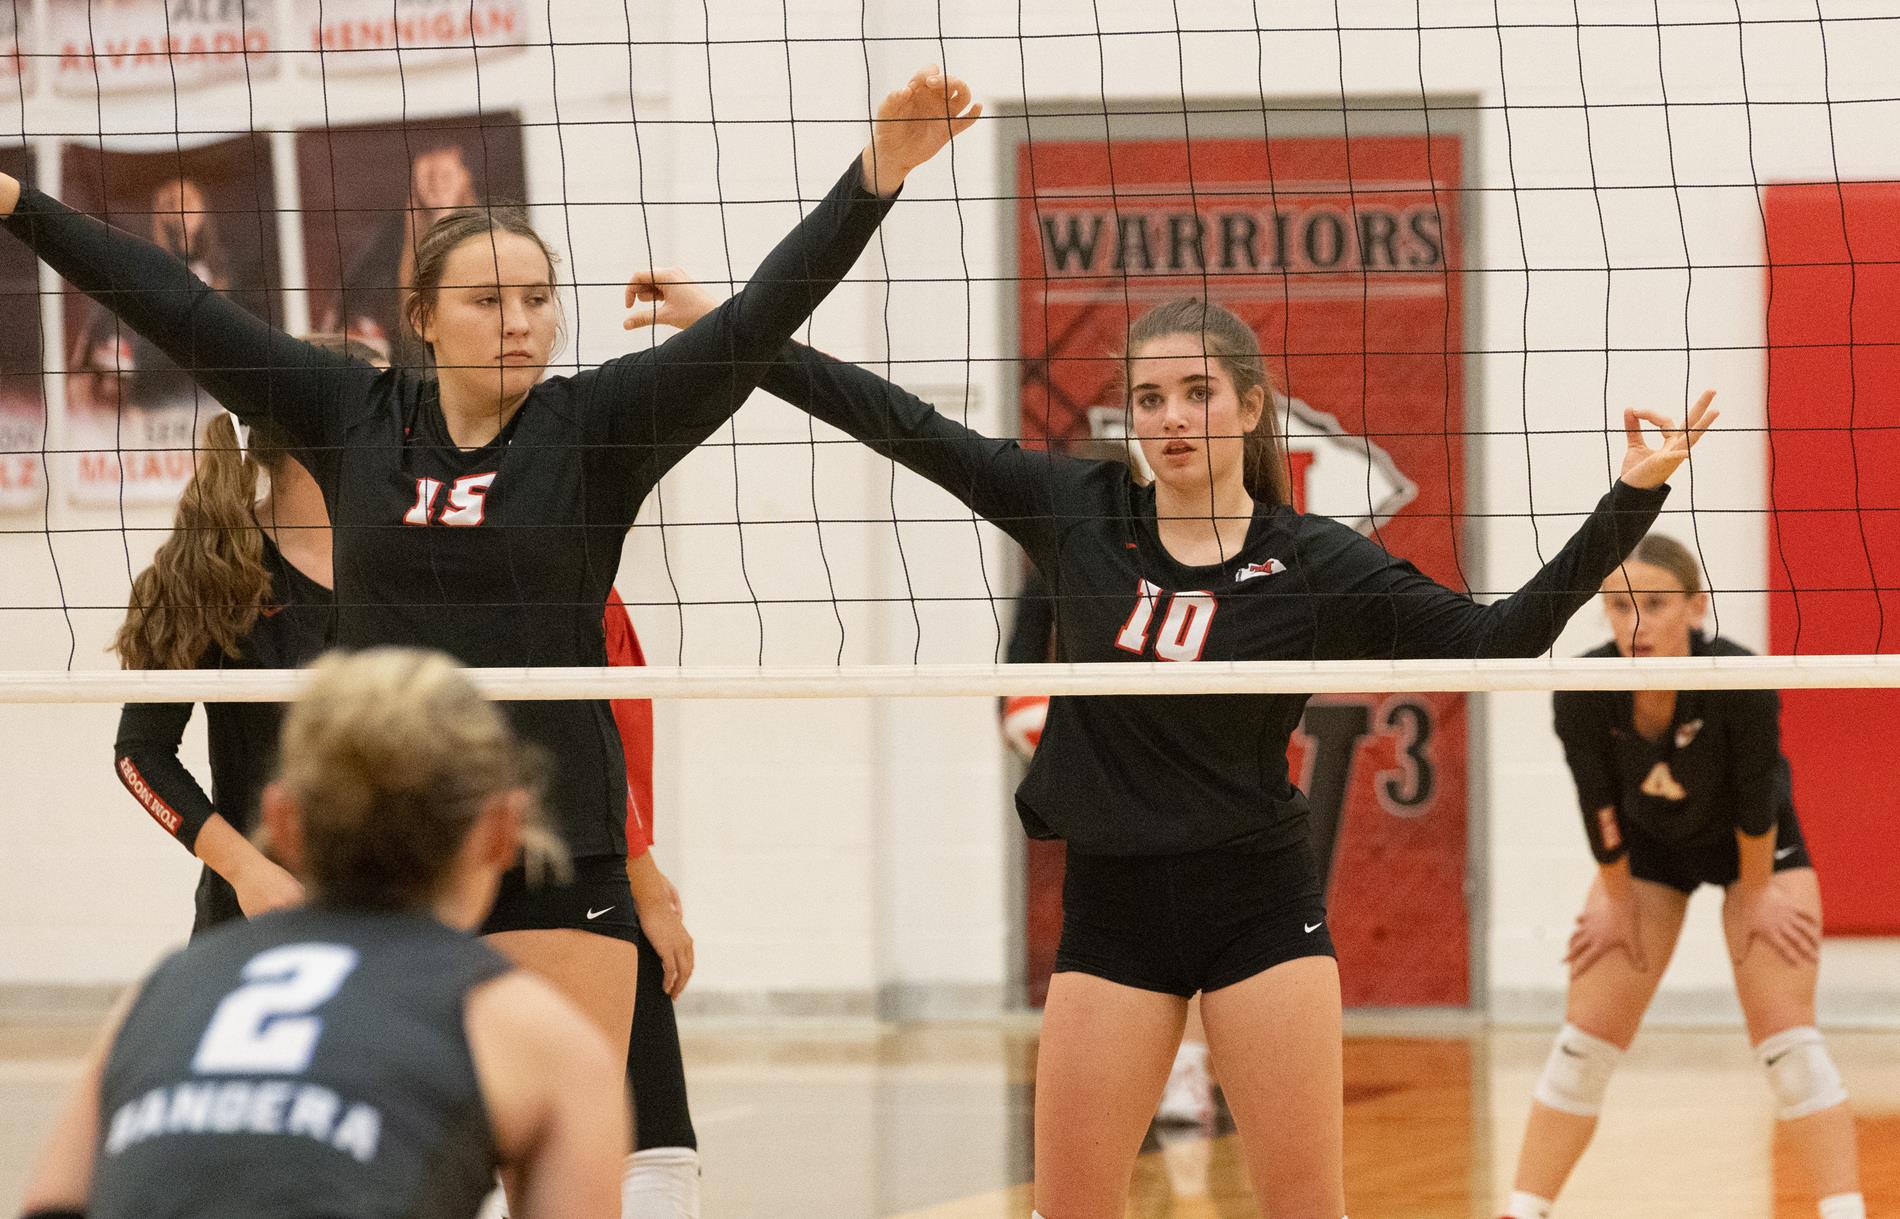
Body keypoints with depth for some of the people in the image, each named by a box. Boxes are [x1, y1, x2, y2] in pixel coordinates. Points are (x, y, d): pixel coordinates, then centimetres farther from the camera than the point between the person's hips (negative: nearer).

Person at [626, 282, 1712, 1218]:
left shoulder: (1311, 561, -5)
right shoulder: (1078, 512, 1)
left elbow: (1497, 638, -6)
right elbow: (907, 426, 3)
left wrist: (1635, 495, -15)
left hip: (1258, 906, -2)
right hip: (1111, 908, 2)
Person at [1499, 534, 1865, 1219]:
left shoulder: (1740, 681, -36)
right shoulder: (1583, 693, -29)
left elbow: (1755, 800, -22)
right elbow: (1601, 808, -15)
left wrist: (1755, 894, -11)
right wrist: (1617, 900, -4)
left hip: (1755, 845, -2)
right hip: (1647, 846, 2)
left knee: (1787, 1038, -11)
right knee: (1584, 1040, 0)